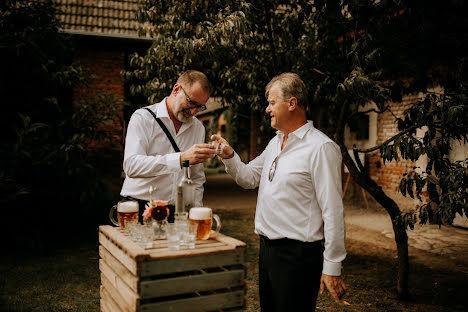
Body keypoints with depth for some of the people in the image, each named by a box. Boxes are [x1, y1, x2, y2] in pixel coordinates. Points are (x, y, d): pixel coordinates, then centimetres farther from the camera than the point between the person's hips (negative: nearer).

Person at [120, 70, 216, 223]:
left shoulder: (198, 128, 14)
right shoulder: (142, 117, -3)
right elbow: (131, 165, -20)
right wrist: (181, 159, -28)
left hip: (177, 213, 5)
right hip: (140, 209, -4)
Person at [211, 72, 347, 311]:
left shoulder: (321, 148, -15)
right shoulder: (275, 143, 12)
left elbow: (333, 212, -17)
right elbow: (249, 178, 19)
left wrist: (332, 268, -16)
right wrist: (230, 157, 1)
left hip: (298, 255, -8)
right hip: (267, 248, 8)